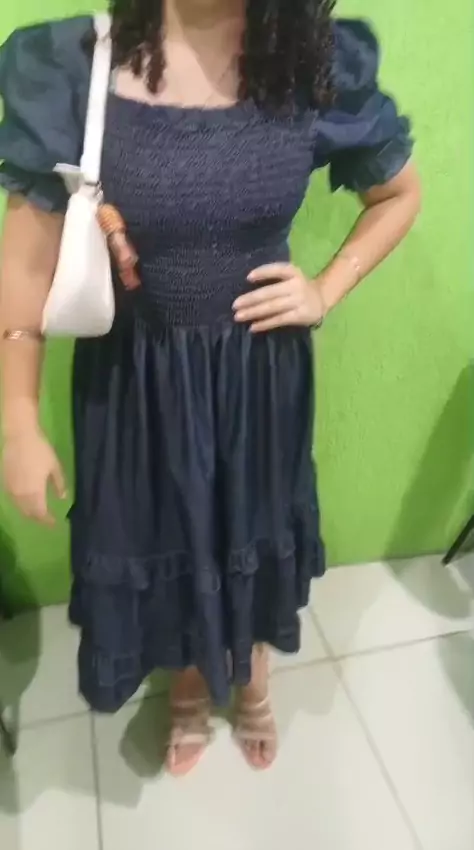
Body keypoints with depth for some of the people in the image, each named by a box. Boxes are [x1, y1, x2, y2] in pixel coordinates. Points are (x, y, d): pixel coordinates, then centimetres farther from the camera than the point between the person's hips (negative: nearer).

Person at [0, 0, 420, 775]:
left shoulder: (317, 66, -8)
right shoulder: (71, 68, -13)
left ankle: (251, 682, 57)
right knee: (160, 542, 19)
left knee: (253, 534, 22)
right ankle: (189, 690, 54)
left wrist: (326, 292, -6)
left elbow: (400, 195, 8)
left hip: (261, 374, 2)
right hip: (137, 378, -1)